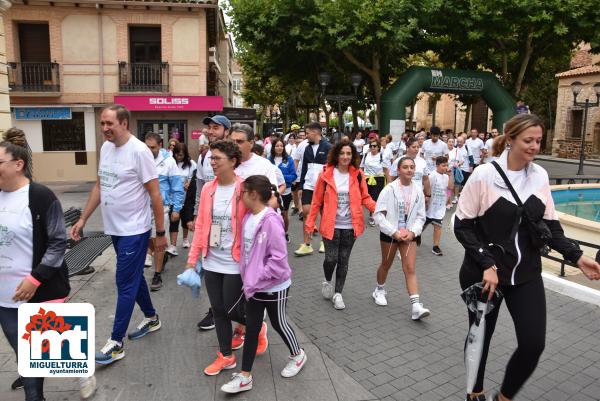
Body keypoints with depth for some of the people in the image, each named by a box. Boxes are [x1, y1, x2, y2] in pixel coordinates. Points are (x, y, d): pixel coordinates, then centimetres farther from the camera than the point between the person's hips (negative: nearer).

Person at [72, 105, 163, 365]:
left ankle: (116, 344, 11)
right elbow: (99, 186, 15)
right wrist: (83, 219, 12)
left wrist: (161, 232, -13)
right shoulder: (105, 147, 6)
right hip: (114, 228, 8)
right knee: (134, 277, 20)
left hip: (135, 230, -8)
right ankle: (151, 318, 39)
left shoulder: (139, 151, -17)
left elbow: (155, 194, -15)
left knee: (125, 284, 0)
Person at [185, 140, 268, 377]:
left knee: (232, 310, 5)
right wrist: (192, 259, 6)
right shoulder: (208, 189, 1)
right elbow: (200, 225, 6)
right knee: (218, 310, 13)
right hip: (211, 262, 5)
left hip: (235, 264, -5)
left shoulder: (244, 189, -14)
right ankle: (226, 356, 32)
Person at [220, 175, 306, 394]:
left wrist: (254, 281, -21)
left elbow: (278, 260, -26)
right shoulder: (248, 218, 0)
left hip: (274, 286, -7)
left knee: (278, 323, 14)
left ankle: (298, 355, 42)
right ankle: (245, 376, 24)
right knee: (251, 328, 12)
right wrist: (247, 279, 2)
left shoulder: (271, 221, -25)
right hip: (253, 286, 7)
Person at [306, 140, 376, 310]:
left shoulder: (358, 175, -1)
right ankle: (327, 282, 30)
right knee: (331, 259, -3)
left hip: (350, 226, 2)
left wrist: (376, 208, -14)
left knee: (343, 261, 9)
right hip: (331, 225, -2)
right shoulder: (326, 174, -6)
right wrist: (310, 223, -3)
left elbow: (365, 198, 5)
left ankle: (337, 293, 25)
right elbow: (317, 201, -2)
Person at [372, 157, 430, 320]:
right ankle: (379, 291, 41)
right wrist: (394, 232, -19)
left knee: (410, 269, -5)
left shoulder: (418, 191, -3)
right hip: (390, 233, -2)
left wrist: (413, 232, -13)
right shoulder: (389, 189, -13)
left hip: (409, 234, 2)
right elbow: (379, 214, -14)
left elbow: (421, 216, 3)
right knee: (386, 264, 16)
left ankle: (416, 306, -7)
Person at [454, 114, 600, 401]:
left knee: (533, 344, -2)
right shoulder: (484, 175, -13)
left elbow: (549, 225, 8)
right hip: (482, 272, -3)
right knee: (480, 336, 13)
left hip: (526, 274, 4)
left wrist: (576, 256, -5)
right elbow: (462, 226, -11)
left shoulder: (540, 175, 1)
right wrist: (487, 264, -18)